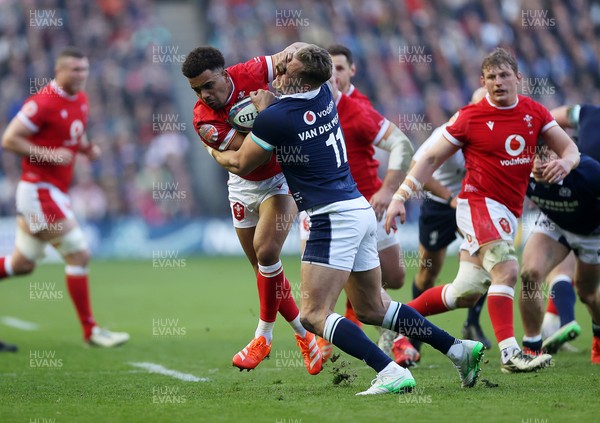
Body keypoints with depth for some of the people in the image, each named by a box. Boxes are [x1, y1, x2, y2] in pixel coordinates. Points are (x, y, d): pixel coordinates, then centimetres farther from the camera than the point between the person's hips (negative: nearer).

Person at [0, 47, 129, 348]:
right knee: (78, 255, -11)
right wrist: (48, 154, -23)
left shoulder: (81, 100, 10)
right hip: (39, 190, -9)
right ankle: (90, 331, -3)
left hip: (56, 192, 9)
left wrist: (86, 148, 5)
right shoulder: (43, 103, -17)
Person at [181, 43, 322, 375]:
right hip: (243, 184, 3)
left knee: (266, 250, -19)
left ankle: (264, 335, -5)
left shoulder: (249, 74, -20)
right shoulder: (203, 119, -19)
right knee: (263, 267, 6)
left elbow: (295, 50, -11)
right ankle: (305, 334, 23)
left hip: (280, 177, -3)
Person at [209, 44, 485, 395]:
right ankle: (460, 349, 18)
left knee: (314, 315, -11)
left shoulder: (274, 118, -15)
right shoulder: (325, 96, 7)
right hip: (360, 210, 9)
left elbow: (241, 165, 2)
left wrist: (216, 153, 23)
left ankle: (392, 374, -22)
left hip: (334, 218, -9)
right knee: (372, 310, 19)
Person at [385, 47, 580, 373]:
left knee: (466, 293, 7)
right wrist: (400, 196, -6)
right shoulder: (471, 117, -6)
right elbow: (432, 158, 0)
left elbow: (569, 147, 10)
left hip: (507, 214, 6)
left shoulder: (534, 113, 6)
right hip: (478, 203, -6)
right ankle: (509, 353, -31)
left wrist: (565, 161, -15)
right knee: (507, 270, -26)